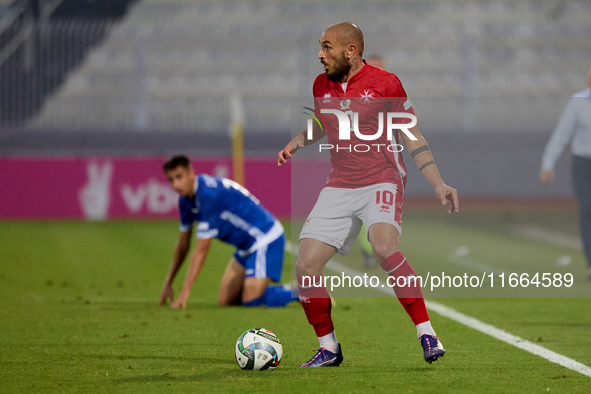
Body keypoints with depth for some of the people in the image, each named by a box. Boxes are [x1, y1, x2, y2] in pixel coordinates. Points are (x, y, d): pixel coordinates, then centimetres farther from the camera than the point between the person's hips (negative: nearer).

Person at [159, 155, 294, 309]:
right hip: (246, 247, 9)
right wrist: (168, 284, 15)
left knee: (251, 301, -21)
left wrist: (185, 292, -26)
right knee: (225, 301, 2)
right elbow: (183, 244, 14)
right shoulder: (186, 200, 2)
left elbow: (202, 249, -27)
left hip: (265, 238, -9)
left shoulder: (208, 194, -27)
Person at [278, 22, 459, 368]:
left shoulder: (385, 83, -6)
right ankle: (329, 348, 12)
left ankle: (427, 335, -24)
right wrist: (296, 144, 7)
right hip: (339, 186, 5)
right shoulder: (322, 85, 8)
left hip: (382, 181, -5)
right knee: (306, 267, -6)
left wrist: (438, 185, -6)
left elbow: (412, 138, 1)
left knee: (385, 249, -32)